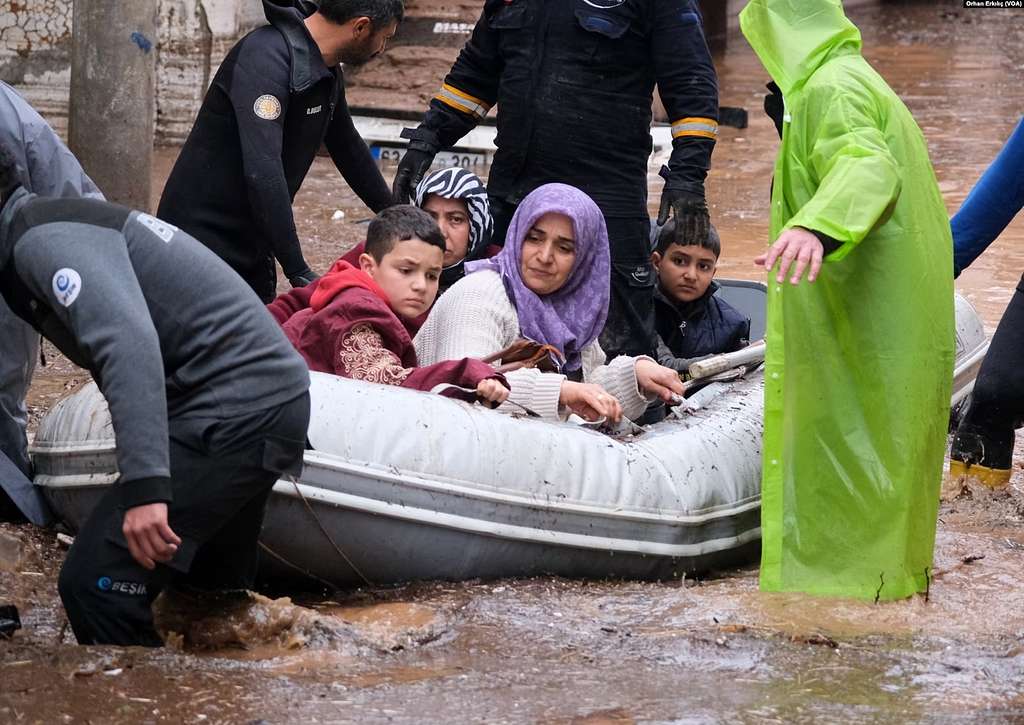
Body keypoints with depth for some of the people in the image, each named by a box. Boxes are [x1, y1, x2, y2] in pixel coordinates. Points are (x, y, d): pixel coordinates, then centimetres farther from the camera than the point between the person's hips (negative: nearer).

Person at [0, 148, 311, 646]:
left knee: (95, 585, -15)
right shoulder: (53, 224, 19)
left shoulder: (42, 239, -13)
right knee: (211, 589, 20)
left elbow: (129, 343, -27)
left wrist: (145, 485, -32)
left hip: (234, 410, -11)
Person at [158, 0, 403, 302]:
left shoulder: (327, 71, 6)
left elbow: (348, 147, 25)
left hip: (252, 243, 9)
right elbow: (262, 171, -33)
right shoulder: (266, 57, -24)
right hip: (204, 235, -9)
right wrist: (299, 272, -33)